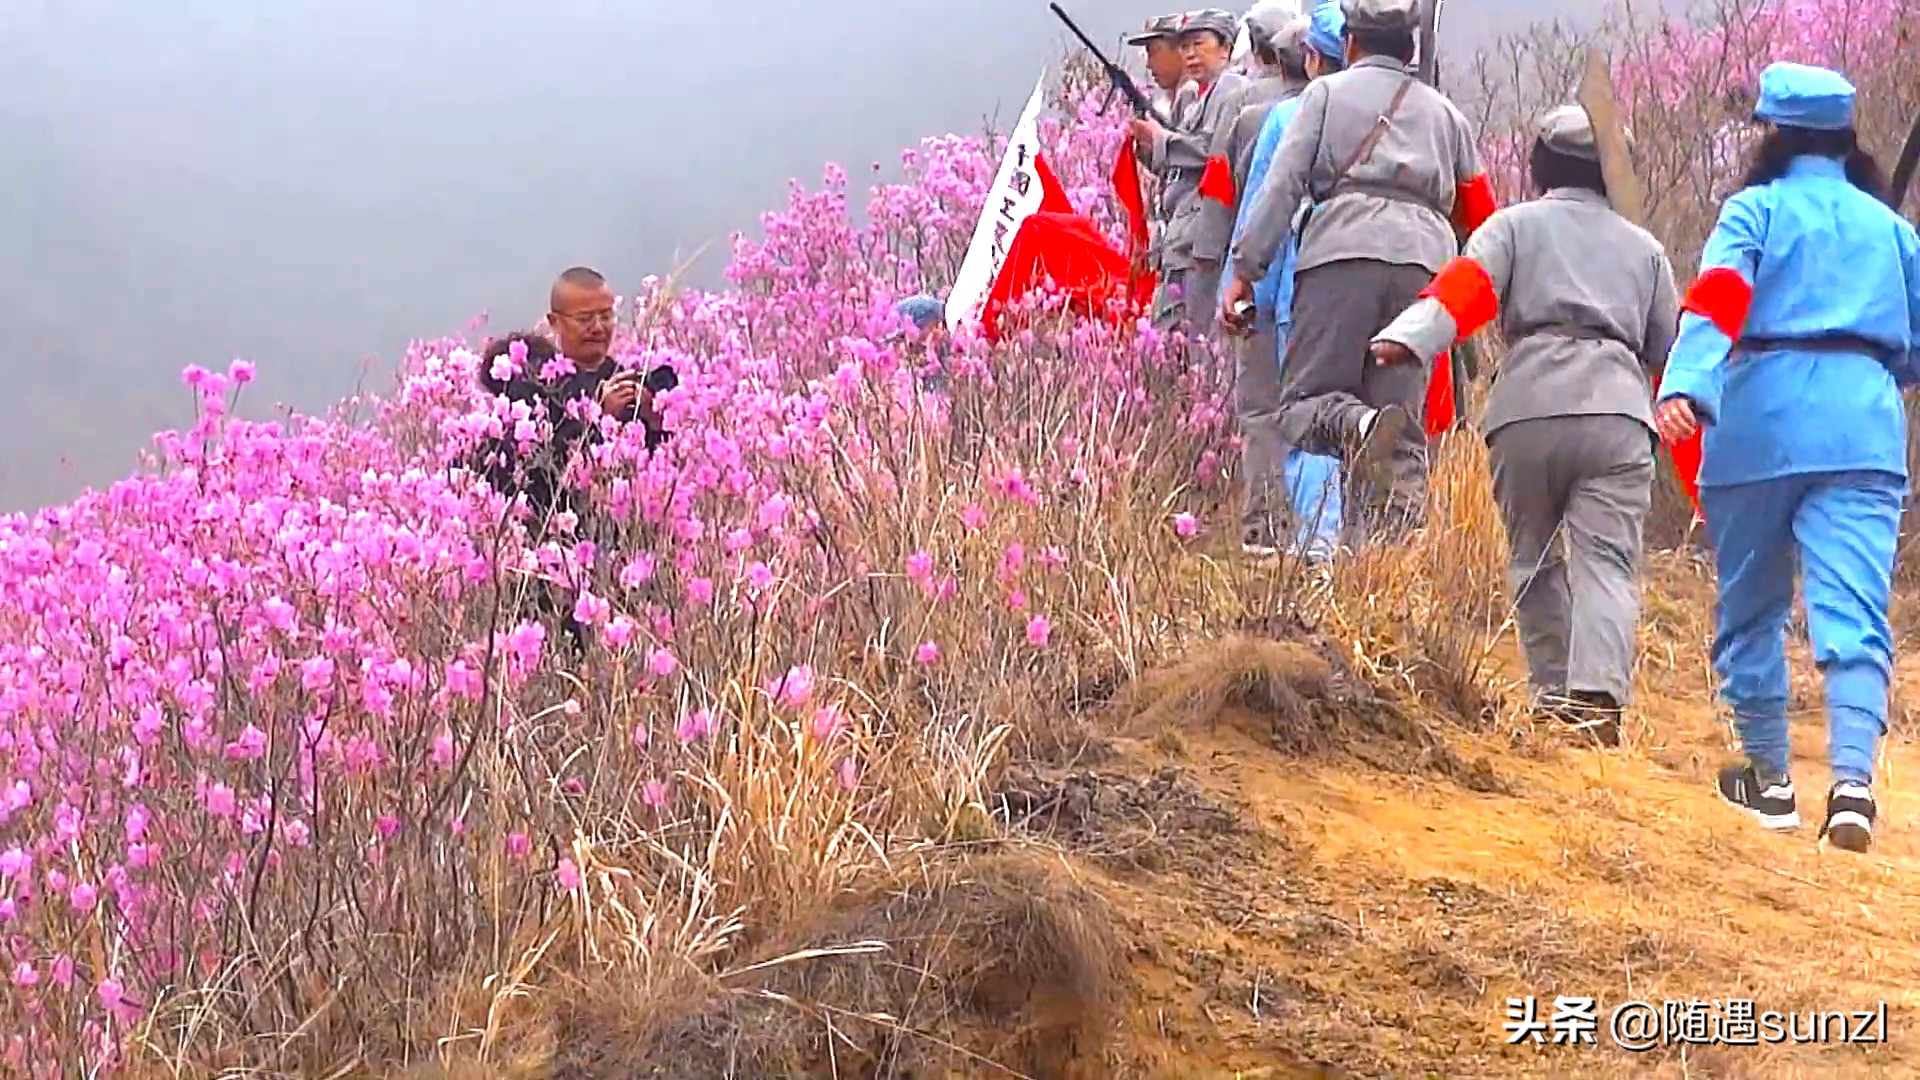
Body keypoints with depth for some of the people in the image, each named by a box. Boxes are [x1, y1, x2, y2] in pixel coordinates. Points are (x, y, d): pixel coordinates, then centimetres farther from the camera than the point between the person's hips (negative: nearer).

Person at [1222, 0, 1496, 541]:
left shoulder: (1328, 91, 17)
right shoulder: (1444, 112, 27)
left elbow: (1282, 183, 6)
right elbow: (1477, 208, 26)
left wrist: (1246, 268, 5)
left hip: (1343, 250, -3)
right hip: (1425, 256, 3)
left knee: (1305, 402, -5)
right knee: (1404, 429, 4)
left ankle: (1357, 425, -37)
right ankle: (1402, 532, -11)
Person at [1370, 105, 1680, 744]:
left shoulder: (1515, 225, 17)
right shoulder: (1643, 247, 26)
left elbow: (1466, 289, -3)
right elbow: (1671, 348, 27)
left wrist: (1408, 338, -18)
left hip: (1528, 407, -1)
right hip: (1618, 410, 1)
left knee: (1534, 559, 14)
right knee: (1606, 560, -9)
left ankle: (1552, 693, 17)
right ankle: (1598, 691, -28)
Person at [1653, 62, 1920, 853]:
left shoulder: (1755, 209, 6)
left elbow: (1717, 300, -12)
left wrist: (1686, 387, -26)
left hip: (1761, 422, -2)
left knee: (1750, 609, 15)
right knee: (1854, 613, -8)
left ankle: (1769, 779, 23)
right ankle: (1852, 779, -27)